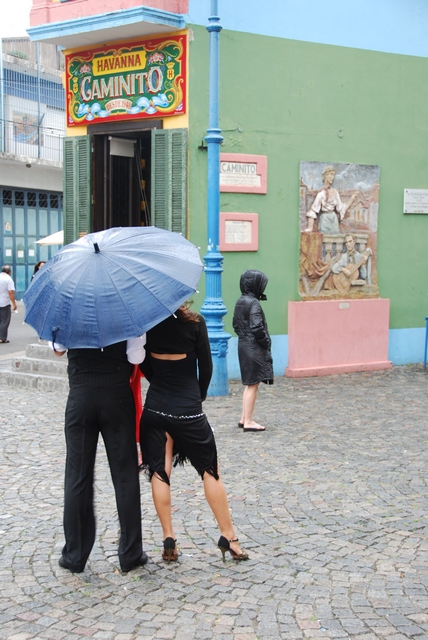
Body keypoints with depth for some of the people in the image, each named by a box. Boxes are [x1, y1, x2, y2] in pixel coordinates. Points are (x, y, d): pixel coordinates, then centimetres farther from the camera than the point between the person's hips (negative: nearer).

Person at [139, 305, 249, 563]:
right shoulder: (194, 321, -10)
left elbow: (144, 365, 6)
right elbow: (206, 365, -3)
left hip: (156, 406, 2)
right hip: (189, 409, -2)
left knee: (159, 473, 9)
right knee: (210, 470, 10)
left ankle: (169, 539, 11)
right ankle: (228, 537, 16)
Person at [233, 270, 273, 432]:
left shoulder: (240, 301, 9)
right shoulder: (253, 303, -18)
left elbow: (236, 324, 17)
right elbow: (257, 327, -23)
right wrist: (266, 342, -11)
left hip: (243, 345, 9)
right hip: (254, 348, -9)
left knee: (249, 384, 18)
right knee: (253, 384, -1)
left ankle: (244, 419, 23)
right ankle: (248, 422, 4)